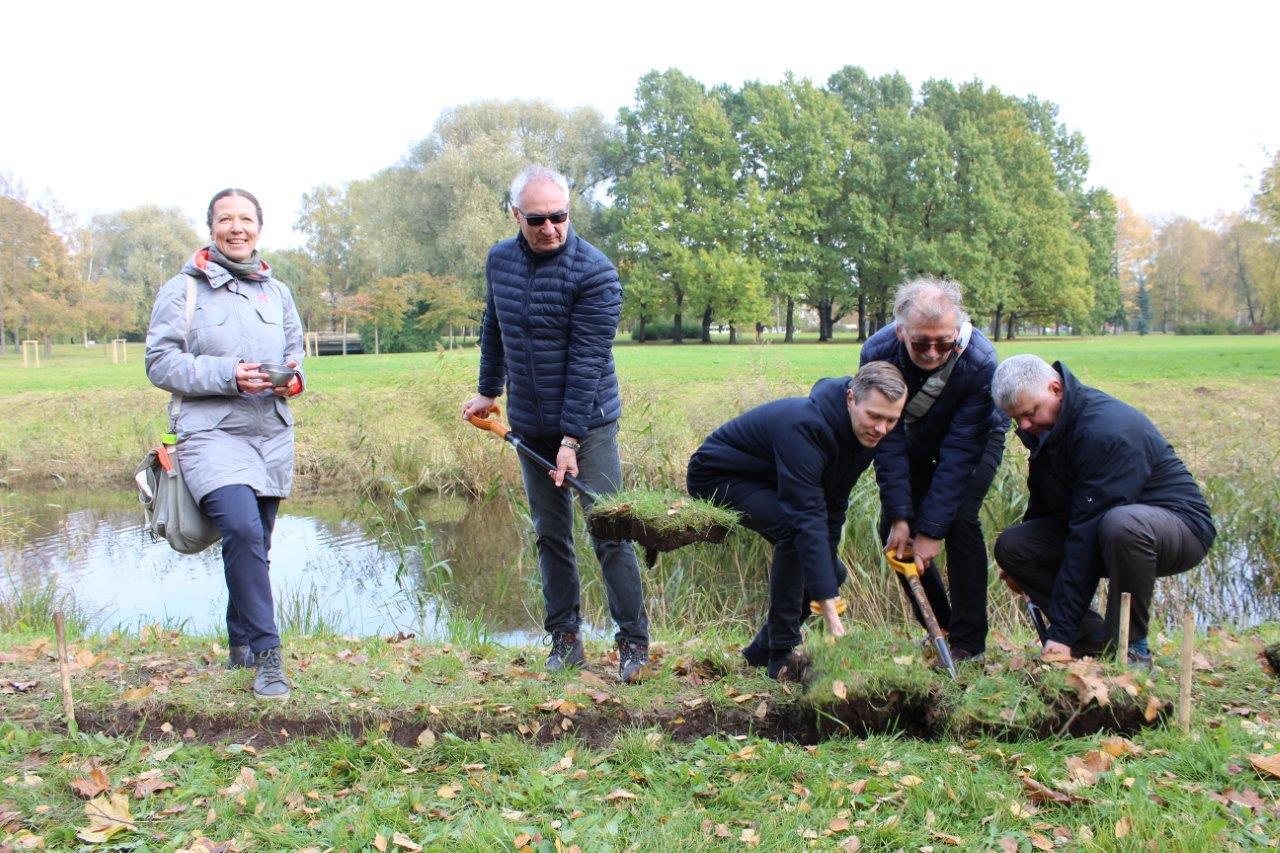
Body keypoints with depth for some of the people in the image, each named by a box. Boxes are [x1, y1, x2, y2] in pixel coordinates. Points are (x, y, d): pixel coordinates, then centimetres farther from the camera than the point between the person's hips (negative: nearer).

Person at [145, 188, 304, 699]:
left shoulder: (277, 292, 15)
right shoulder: (182, 290, 1)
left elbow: (295, 351, 21)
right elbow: (160, 363, -5)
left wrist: (292, 376, -3)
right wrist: (227, 374, -17)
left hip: (273, 435, 5)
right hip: (211, 433, -5)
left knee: (252, 545, 11)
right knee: (242, 531, -25)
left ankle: (241, 647, 28)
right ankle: (266, 653, -17)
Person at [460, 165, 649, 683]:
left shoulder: (593, 272, -16)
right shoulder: (499, 260, 3)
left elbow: (588, 361, -19)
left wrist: (572, 439, -22)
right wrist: (488, 391, 23)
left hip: (588, 422, -5)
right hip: (529, 426, 5)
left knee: (608, 531, -5)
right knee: (550, 534, 9)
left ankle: (634, 641, 5)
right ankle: (565, 638, 18)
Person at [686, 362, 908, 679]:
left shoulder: (866, 434, -11)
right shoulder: (805, 427, -38)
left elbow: (833, 507, -3)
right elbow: (807, 515, -44)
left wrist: (827, 577, -6)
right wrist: (828, 606, -48)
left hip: (763, 482, 9)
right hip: (715, 477, -9)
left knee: (831, 572, 3)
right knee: (794, 528, -34)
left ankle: (761, 652, 18)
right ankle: (781, 654, -23)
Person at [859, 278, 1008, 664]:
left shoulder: (980, 362, -38)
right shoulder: (877, 352, -31)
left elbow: (960, 450, -34)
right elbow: (887, 440, -25)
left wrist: (932, 529, -35)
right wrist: (900, 516, -29)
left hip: (976, 438, -3)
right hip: (916, 442, 3)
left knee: (960, 519, -23)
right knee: (892, 527, -8)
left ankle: (968, 643, -11)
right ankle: (938, 629, 9)